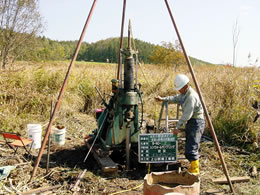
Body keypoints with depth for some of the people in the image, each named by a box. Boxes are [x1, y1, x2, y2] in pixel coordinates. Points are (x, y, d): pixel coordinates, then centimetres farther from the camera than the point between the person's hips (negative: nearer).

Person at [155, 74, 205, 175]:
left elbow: (187, 115, -25)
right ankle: (193, 167, 24)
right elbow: (175, 98, 19)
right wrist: (163, 99, 6)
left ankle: (195, 169, -1)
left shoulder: (191, 96, -22)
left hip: (196, 122, -10)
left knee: (192, 146, -10)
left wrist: (178, 127, -23)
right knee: (189, 145, 14)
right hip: (190, 122, 10)